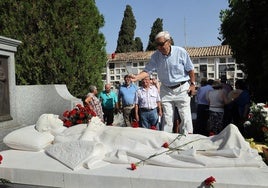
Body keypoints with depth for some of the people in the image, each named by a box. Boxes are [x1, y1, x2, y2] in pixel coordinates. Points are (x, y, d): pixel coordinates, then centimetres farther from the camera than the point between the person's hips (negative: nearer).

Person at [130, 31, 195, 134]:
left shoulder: (181, 52, -10)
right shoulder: (155, 56, -4)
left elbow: (190, 69, -2)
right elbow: (147, 71, -9)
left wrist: (192, 84, -1)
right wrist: (136, 77, -25)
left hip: (182, 88, -2)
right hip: (166, 90, 2)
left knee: (185, 116, -1)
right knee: (167, 117, 5)